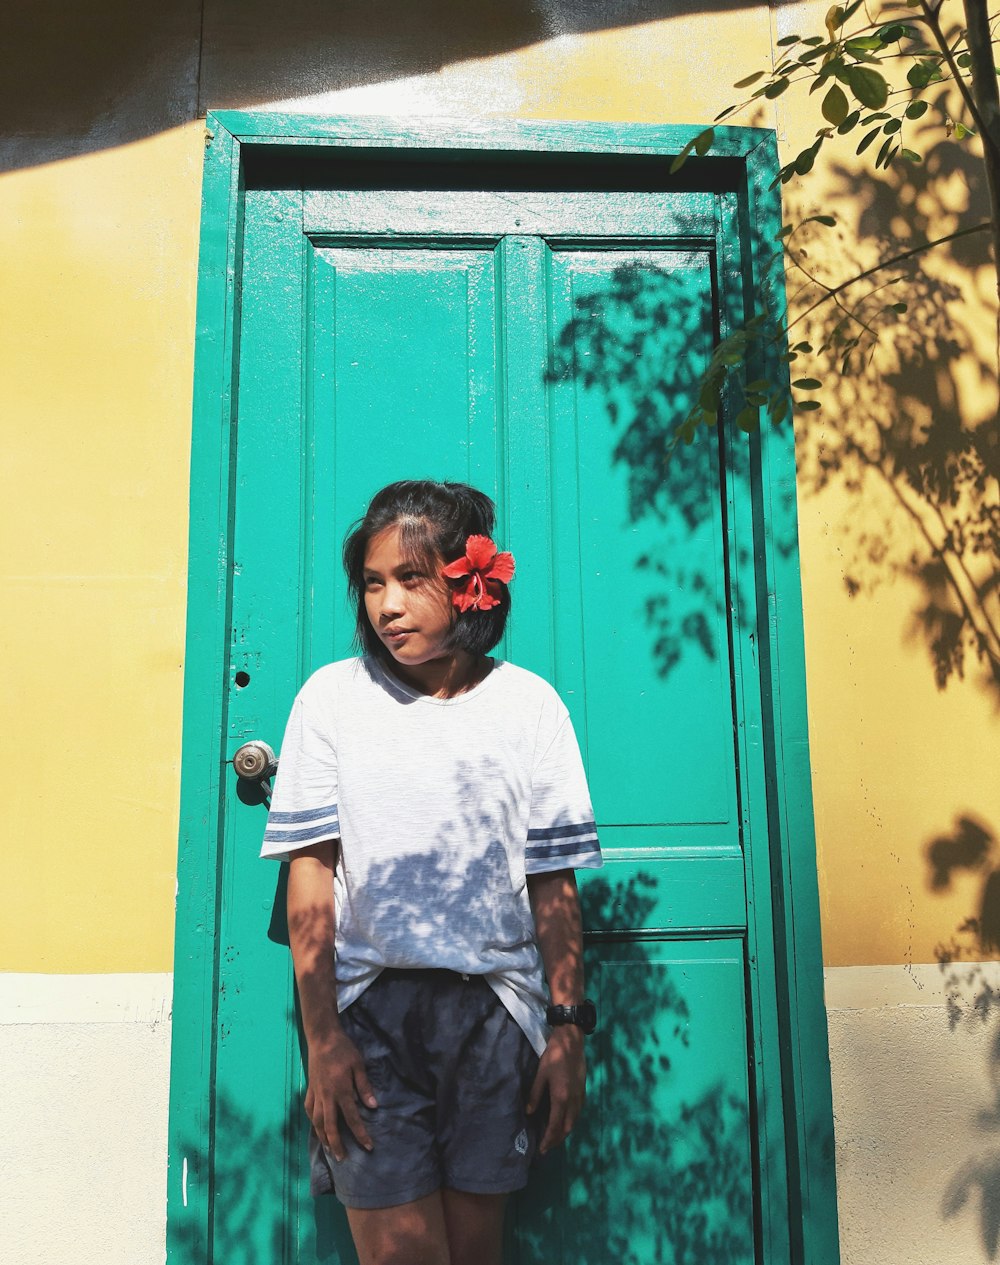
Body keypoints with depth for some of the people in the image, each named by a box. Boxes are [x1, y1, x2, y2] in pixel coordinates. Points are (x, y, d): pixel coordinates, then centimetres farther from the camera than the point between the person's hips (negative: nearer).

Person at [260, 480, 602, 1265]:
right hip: (372, 1006, -1)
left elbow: (553, 883, 3)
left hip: (493, 1008, 1)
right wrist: (321, 1038, -7)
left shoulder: (530, 704, 2)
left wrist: (568, 1029, 0)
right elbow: (310, 877, -2)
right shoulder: (332, 697, 0)